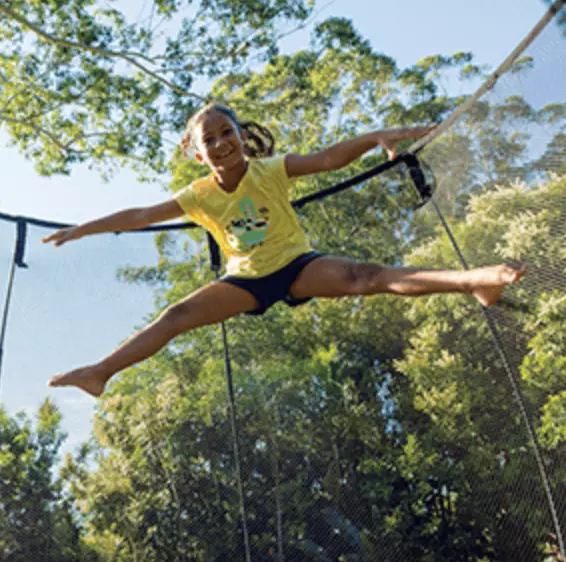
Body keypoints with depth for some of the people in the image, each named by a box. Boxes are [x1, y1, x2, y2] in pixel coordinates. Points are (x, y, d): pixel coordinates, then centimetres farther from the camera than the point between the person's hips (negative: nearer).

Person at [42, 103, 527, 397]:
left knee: (359, 277, -29)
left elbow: (327, 159, -26)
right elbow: (141, 216, -5)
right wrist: (84, 229, -5)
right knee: (177, 316, -11)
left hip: (296, 263, -3)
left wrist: (374, 138, -41)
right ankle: (99, 372, -11)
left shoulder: (270, 170, -14)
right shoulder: (200, 196, -7)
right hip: (247, 279, 3)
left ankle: (471, 281, -41)